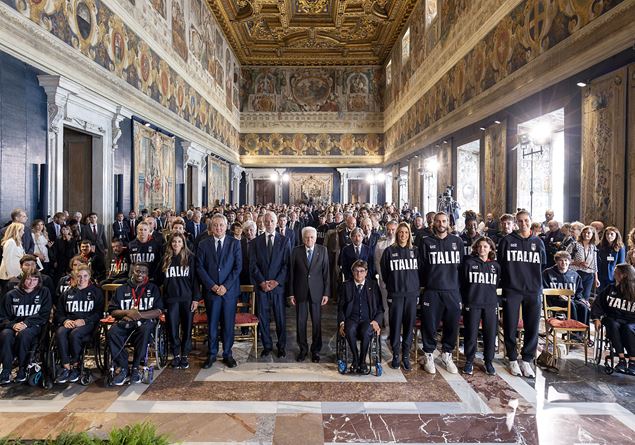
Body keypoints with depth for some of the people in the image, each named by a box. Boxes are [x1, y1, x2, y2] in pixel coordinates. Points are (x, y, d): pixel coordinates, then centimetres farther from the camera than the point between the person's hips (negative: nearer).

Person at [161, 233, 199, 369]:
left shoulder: (190, 258, 1)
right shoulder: (166, 259, 8)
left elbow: (195, 278, -1)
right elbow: (160, 279, 11)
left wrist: (196, 298, -7)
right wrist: (161, 299, 5)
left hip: (187, 298, -2)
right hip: (171, 298, 2)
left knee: (187, 328, 4)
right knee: (172, 328, 3)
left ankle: (185, 355, 17)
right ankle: (176, 355, 19)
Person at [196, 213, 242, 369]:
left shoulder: (235, 243, 2)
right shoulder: (204, 244, 4)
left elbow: (238, 267, -3)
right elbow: (200, 267, 0)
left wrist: (225, 286, -11)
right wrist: (212, 286, -9)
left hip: (229, 290, 0)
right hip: (211, 290, 1)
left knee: (229, 324, 6)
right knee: (212, 324, 7)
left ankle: (227, 354, 21)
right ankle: (211, 354, 23)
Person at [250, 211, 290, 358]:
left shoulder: (284, 241, 3)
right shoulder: (255, 242, 7)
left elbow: (286, 264, -2)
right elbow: (253, 264, 1)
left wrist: (277, 281, -12)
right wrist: (262, 282, -10)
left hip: (278, 284, -1)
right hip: (261, 285, 1)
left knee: (280, 317, 5)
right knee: (263, 317, 7)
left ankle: (281, 346, 20)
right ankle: (267, 345, 22)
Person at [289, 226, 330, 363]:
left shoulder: (322, 250, 0)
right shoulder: (296, 251, -1)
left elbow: (326, 272, 0)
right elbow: (291, 272, 1)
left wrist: (326, 293, -4)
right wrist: (291, 293, -1)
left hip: (316, 291, 0)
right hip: (300, 291, 0)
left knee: (317, 322, 7)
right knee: (300, 322, 8)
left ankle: (315, 350, 24)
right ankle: (303, 349, 25)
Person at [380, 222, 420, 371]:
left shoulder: (415, 251, 7)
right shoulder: (389, 251, 1)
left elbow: (420, 270, 12)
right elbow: (384, 272, 7)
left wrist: (417, 286, 7)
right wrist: (391, 285, 7)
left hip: (412, 293, 2)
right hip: (395, 293, -2)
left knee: (409, 325, 6)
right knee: (395, 324, 1)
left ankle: (406, 356, 17)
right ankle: (396, 355, 15)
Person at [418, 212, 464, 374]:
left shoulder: (457, 241, 9)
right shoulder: (426, 242, 4)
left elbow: (462, 265, 11)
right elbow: (421, 266, 4)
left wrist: (460, 286, 7)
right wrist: (423, 284, 1)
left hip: (453, 291, 2)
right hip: (432, 291, -2)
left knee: (452, 324, 6)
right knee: (429, 324, 0)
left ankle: (447, 355, 25)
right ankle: (429, 355, 18)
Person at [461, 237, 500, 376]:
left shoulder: (496, 266, 10)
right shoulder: (469, 263, 1)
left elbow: (497, 285, 15)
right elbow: (462, 283, 3)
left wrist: (496, 301, 9)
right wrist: (464, 300, 1)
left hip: (491, 304, 3)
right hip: (472, 304, -2)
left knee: (490, 334, 5)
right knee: (471, 334, 2)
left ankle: (488, 361, 22)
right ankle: (469, 361, 16)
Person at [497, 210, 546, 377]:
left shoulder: (538, 242, 10)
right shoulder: (507, 241, 2)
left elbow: (542, 266, 13)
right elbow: (500, 264, 3)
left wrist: (539, 287, 7)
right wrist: (503, 284, 0)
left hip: (533, 291, 2)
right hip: (511, 290, -2)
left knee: (532, 327, 5)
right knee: (510, 327, 3)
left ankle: (526, 360, 20)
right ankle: (513, 360, 20)